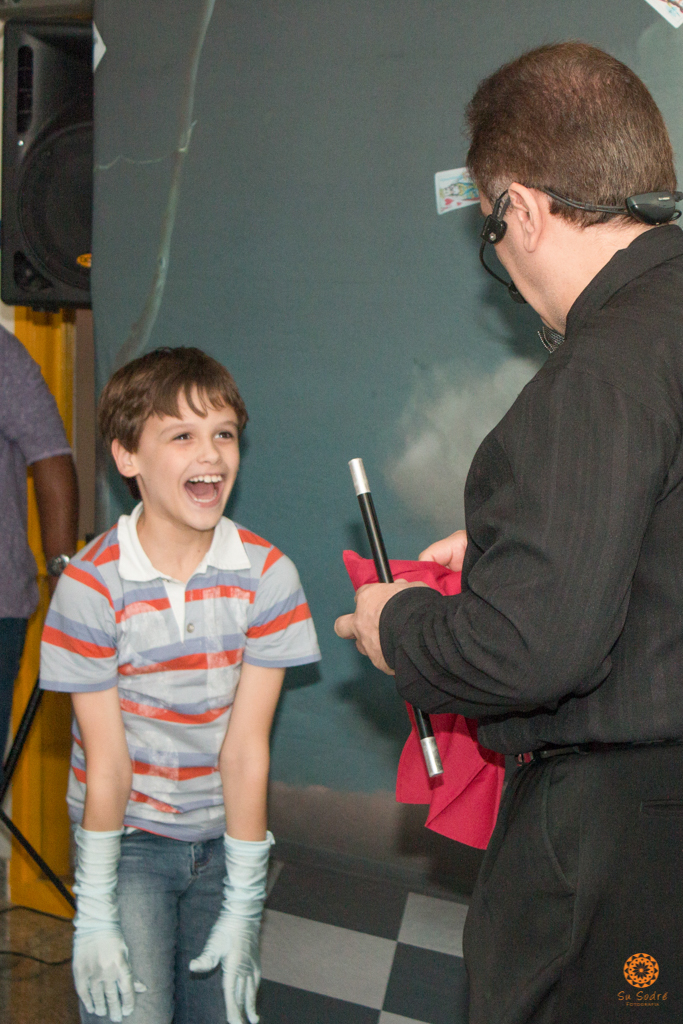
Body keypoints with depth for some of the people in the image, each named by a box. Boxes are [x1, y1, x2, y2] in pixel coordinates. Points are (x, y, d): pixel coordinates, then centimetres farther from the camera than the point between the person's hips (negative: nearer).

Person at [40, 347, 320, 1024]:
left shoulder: (266, 575, -12)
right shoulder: (90, 584, -16)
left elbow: (246, 748, -11)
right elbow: (106, 760, -13)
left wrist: (243, 906, -10)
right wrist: (93, 913, -11)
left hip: (225, 832, 2)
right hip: (128, 836, -2)